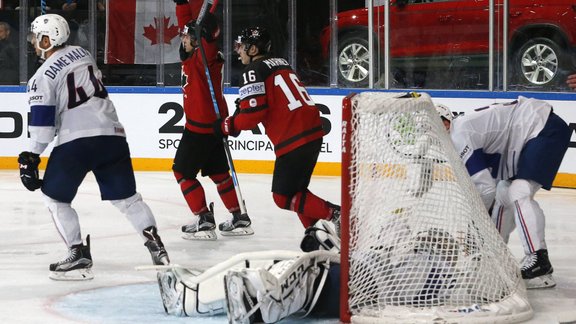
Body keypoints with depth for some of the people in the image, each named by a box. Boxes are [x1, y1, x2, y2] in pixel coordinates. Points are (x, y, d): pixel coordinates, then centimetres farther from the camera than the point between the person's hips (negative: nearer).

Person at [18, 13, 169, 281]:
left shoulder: (44, 76, -6)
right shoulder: (82, 53, 14)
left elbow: (42, 121, -9)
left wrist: (30, 158, -2)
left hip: (76, 140, -6)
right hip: (113, 134, 6)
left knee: (55, 198, 9)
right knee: (126, 197, 15)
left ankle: (79, 256, 0)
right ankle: (155, 245, 5)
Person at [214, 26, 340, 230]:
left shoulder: (254, 70, -7)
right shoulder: (281, 64, 20)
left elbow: (253, 113, -14)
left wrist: (227, 126, 0)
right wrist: (246, 104, 24)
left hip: (294, 140, -9)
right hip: (313, 133, 9)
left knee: (284, 196, -2)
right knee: (294, 190, 19)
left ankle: (336, 216, -11)